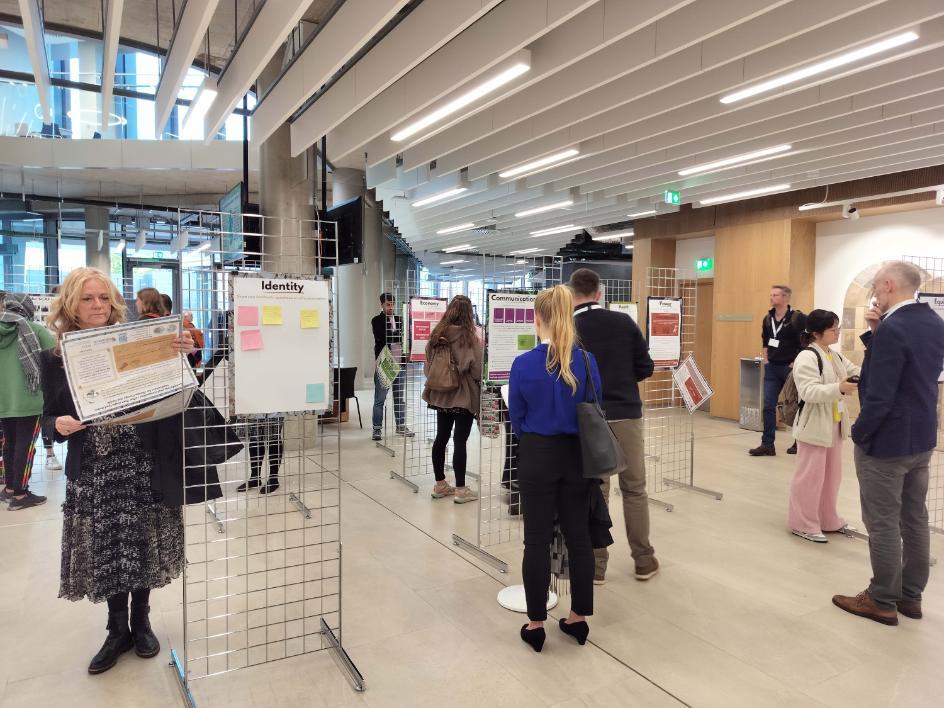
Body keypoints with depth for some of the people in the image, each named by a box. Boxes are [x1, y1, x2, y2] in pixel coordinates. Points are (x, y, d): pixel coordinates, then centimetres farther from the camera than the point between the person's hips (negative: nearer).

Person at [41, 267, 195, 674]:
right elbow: (50, 415, 6)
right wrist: (59, 424, -17)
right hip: (92, 473, 1)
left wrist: (184, 355, -23)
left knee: (143, 547, 10)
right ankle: (117, 630, 29)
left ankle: (140, 623, 30)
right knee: (105, 552, 9)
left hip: (143, 467, -1)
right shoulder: (55, 358, 2)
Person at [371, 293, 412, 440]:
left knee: (400, 397, 11)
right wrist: (399, 335, -22)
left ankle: (401, 426, 21)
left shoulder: (400, 320, 11)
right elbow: (381, 338, -18)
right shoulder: (377, 321, -1)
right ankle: (377, 428, 7)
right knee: (379, 399, 1)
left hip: (399, 364, 4)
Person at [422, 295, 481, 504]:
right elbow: (477, 370, -13)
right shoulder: (470, 338, -16)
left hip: (441, 395, 6)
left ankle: (440, 484, 24)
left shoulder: (436, 335, 1)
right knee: (460, 441, 0)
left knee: (441, 438, 14)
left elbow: (427, 366, 8)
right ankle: (460, 489, 8)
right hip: (464, 397, -5)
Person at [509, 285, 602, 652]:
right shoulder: (587, 361, -6)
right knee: (578, 536, 13)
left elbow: (517, 420, -1)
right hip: (578, 456, 3)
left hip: (537, 457, -3)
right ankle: (579, 618, 25)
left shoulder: (523, 364, -13)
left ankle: (535, 624, 17)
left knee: (537, 540, 6)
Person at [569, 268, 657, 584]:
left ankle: (596, 565, 15)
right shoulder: (624, 322, -2)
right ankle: (644, 561, 24)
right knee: (634, 489, 14)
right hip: (627, 414, 2)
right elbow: (646, 368, 2)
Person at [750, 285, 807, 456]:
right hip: (771, 367, 6)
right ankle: (767, 444, 7)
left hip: (790, 367, -6)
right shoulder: (768, 318, 7)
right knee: (768, 406, 3)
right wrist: (765, 358, 11)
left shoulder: (798, 318, -12)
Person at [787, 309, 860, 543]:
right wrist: (839, 388, -37)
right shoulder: (806, 357, -16)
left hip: (834, 426, 9)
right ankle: (803, 524, 9)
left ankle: (828, 521, 30)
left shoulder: (836, 357, 12)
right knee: (810, 477, -2)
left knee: (831, 476, 17)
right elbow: (808, 392, -26)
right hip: (814, 427, -9)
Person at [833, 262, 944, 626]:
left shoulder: (892, 329, -24)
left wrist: (859, 433, -10)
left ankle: (882, 601, 16)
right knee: (915, 520, 17)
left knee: (883, 525, 4)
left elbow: (879, 396, -26)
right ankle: (910, 596, 29)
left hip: (886, 441, -9)